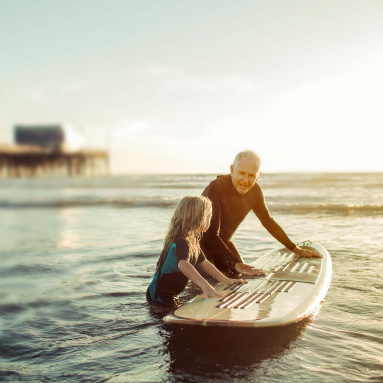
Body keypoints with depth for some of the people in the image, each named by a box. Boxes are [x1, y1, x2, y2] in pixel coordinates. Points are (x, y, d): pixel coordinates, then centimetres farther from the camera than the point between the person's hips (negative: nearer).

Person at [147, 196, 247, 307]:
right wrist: (206, 287, -57)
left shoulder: (192, 240, 7)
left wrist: (226, 280, 17)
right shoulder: (181, 242, -25)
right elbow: (183, 265, -46)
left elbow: (203, 263, 19)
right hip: (160, 296, -10)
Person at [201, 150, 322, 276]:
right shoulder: (216, 188, -30)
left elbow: (268, 222, 7)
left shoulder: (255, 191, -9)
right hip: (201, 240, -6)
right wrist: (237, 264, -44)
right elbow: (211, 234, -36)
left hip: (223, 242, 6)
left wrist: (295, 248, 10)